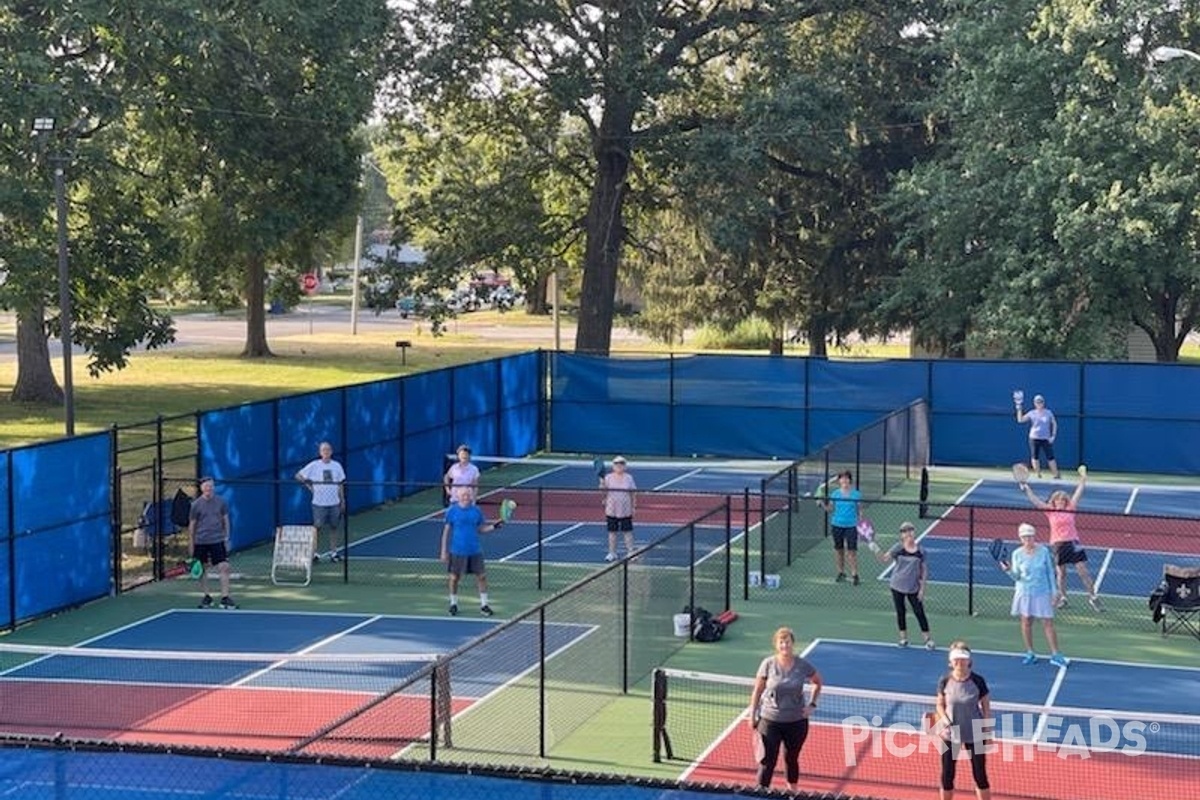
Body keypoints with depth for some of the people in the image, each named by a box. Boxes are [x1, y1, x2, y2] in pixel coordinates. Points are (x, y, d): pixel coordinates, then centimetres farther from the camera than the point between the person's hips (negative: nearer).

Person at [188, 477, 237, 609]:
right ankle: (206, 596, 20)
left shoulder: (221, 502, 2)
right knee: (202, 569, 7)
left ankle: (225, 598, -5)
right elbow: (192, 525, 3)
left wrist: (227, 537, 4)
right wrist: (191, 545, 2)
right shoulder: (196, 505, -2)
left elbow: (225, 520, 10)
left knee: (224, 567, -8)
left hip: (217, 540, 0)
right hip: (201, 542, 0)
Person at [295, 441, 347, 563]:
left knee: (334, 527, 6)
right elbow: (298, 476, 2)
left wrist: (343, 501, 9)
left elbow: (341, 485, 11)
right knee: (317, 527, -2)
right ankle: (314, 552, 4)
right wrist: (309, 485, -4)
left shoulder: (337, 466, 6)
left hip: (334, 503, 3)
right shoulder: (314, 465, -3)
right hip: (319, 503, -3)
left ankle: (333, 552, 15)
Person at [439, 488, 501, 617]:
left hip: (475, 551, 2)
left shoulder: (476, 511, 2)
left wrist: (494, 526, -6)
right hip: (457, 551, -2)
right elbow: (446, 531, 0)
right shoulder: (452, 511, -5)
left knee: (482, 576, 1)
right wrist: (444, 551, -2)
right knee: (455, 577, 6)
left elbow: (481, 529, 11)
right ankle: (453, 604, 24)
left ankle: (484, 604, 13)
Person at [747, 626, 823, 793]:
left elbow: (818, 683, 12)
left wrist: (812, 704, 2)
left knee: (792, 759, 16)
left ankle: (793, 790, 34)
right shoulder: (768, 664, -9)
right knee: (767, 761, 0)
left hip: (797, 722, 1)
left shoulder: (803, 665, -7)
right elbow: (757, 691, -1)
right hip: (770, 721, -1)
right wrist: (752, 716, -1)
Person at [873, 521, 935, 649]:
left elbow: (924, 570, 0)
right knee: (900, 612, 10)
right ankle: (903, 637, 23)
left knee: (919, 612, 0)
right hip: (898, 586, 1)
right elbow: (885, 559, -16)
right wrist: (877, 553, -36)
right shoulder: (898, 548, -7)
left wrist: (922, 588, -3)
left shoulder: (920, 551, -5)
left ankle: (927, 638, 10)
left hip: (913, 588, -1)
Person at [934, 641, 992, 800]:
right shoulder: (944, 681, -8)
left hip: (975, 735, -1)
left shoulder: (978, 681, -12)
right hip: (950, 735, 1)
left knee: (980, 775, 5)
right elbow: (940, 705, 5)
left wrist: (987, 735, -4)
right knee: (947, 776, 7)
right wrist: (944, 719, -16)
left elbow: (986, 709, -3)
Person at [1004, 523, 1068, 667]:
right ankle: (1030, 653, 19)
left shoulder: (1043, 551, -5)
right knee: (1026, 622, 7)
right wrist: (1009, 571, -25)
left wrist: (1052, 592, 1)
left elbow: (1050, 572, 2)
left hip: (1042, 593, -1)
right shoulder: (1018, 554, -4)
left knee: (1048, 623, -1)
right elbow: (1016, 576, -4)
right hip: (1024, 593, 1)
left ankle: (1055, 655, 5)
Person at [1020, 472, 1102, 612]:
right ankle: (1062, 597, 24)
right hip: (1057, 544, 0)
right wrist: (1026, 488, -2)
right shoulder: (1050, 511, 3)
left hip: (1073, 542, 0)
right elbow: (1035, 500, 2)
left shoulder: (1070, 509, 5)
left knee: (1083, 570, -4)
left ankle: (1092, 597, 0)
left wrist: (1083, 480, 7)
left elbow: (1077, 494, 7)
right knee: (1061, 573, 9)